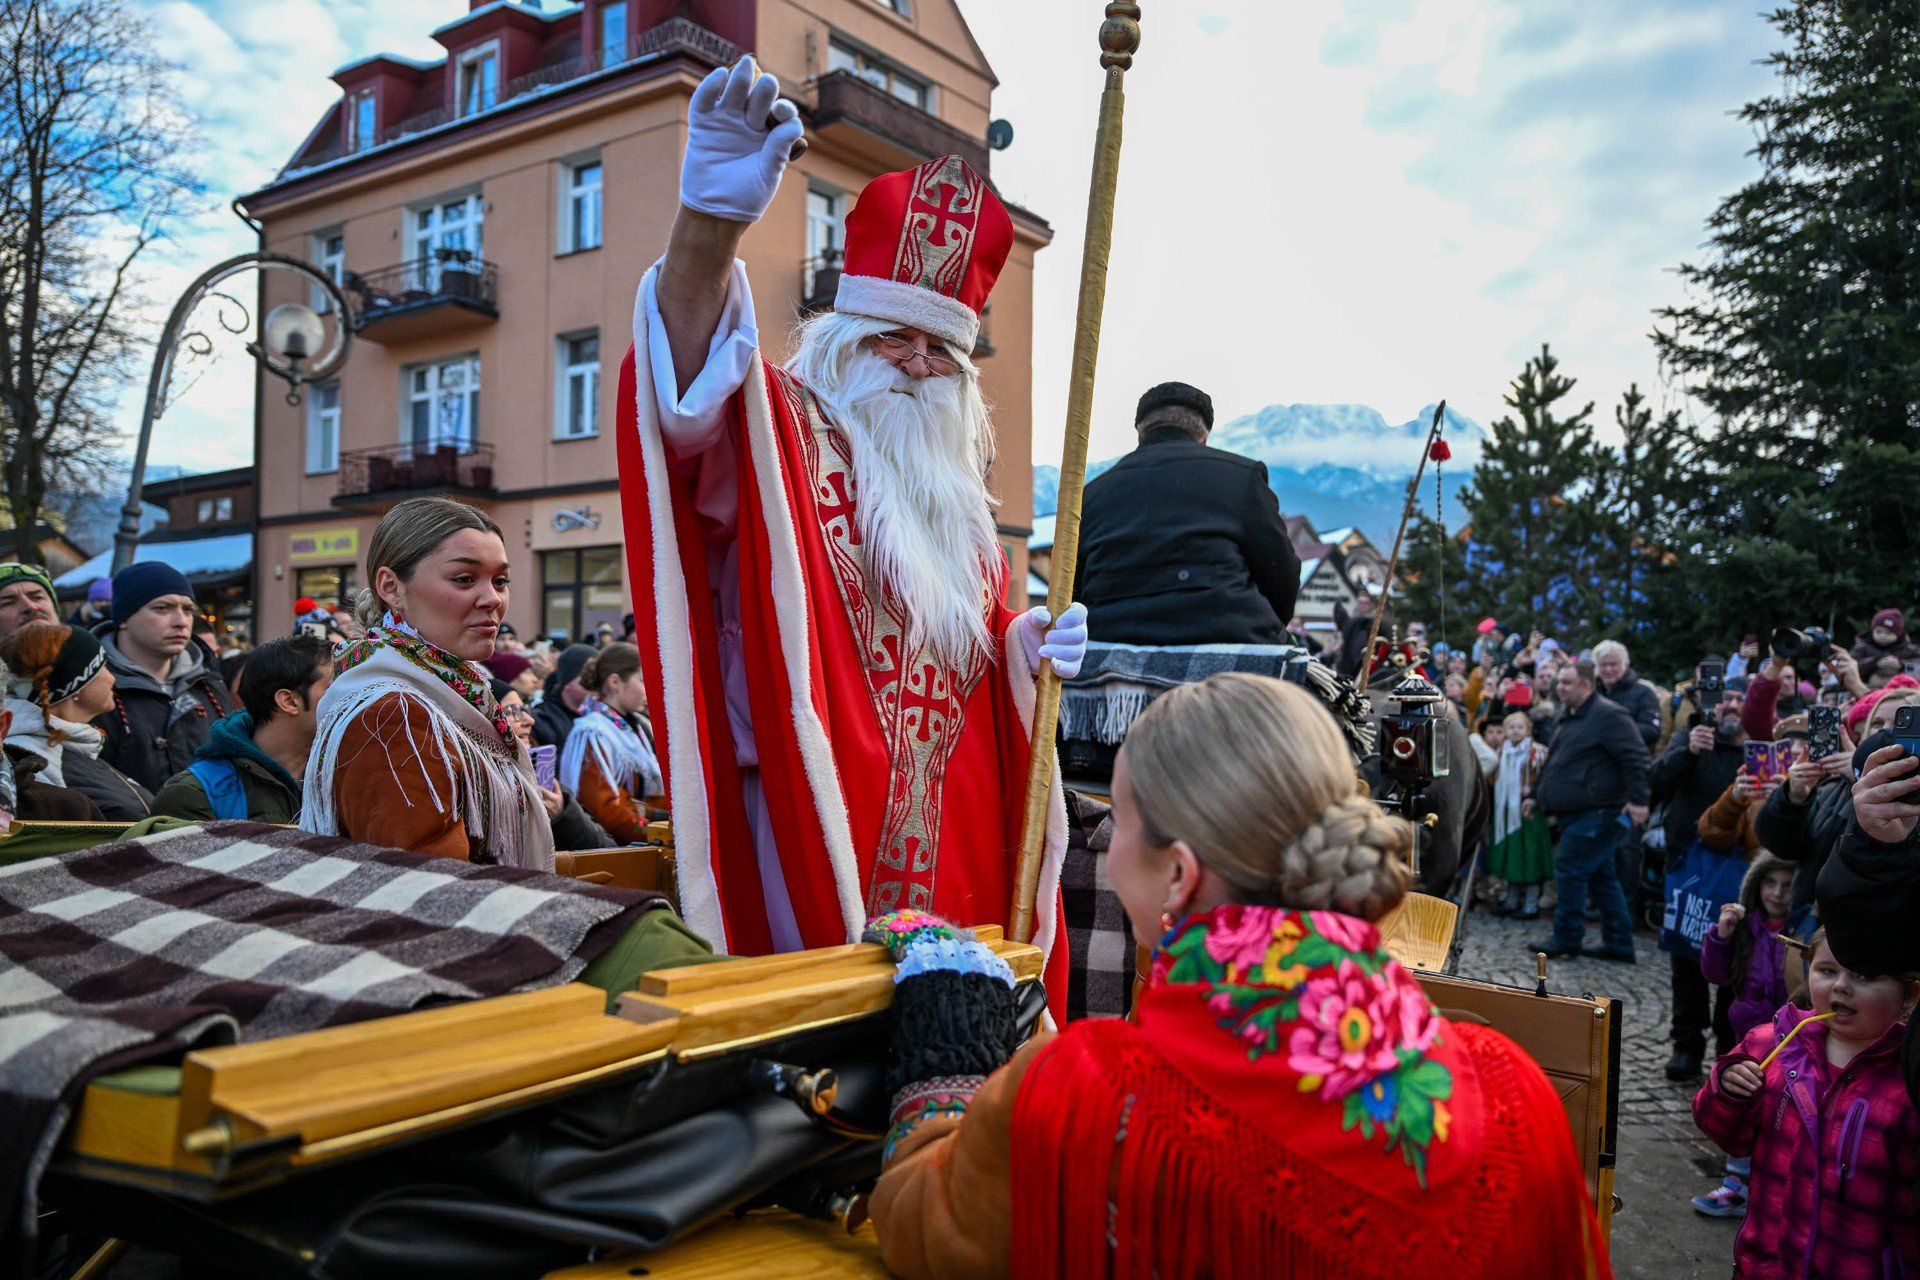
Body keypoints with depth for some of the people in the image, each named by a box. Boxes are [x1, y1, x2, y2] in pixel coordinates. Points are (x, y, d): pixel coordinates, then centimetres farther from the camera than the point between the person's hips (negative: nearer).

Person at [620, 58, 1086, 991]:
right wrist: (710, 224, -44)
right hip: (816, 845, -6)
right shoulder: (779, 437, -4)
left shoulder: (955, 484, 16)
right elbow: (693, 391, -27)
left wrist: (1026, 649, 2)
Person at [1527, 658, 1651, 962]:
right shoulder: (1566, 719, 19)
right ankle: (1619, 944, 18)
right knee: (1601, 876, 12)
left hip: (1597, 812, -10)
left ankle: (1566, 938, 2)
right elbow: (1552, 762, 30)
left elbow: (1635, 758, -19)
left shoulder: (1608, 715, -12)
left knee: (1570, 869, -7)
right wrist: (1537, 796, 31)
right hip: (1575, 812, 10)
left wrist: (1637, 799, -25)